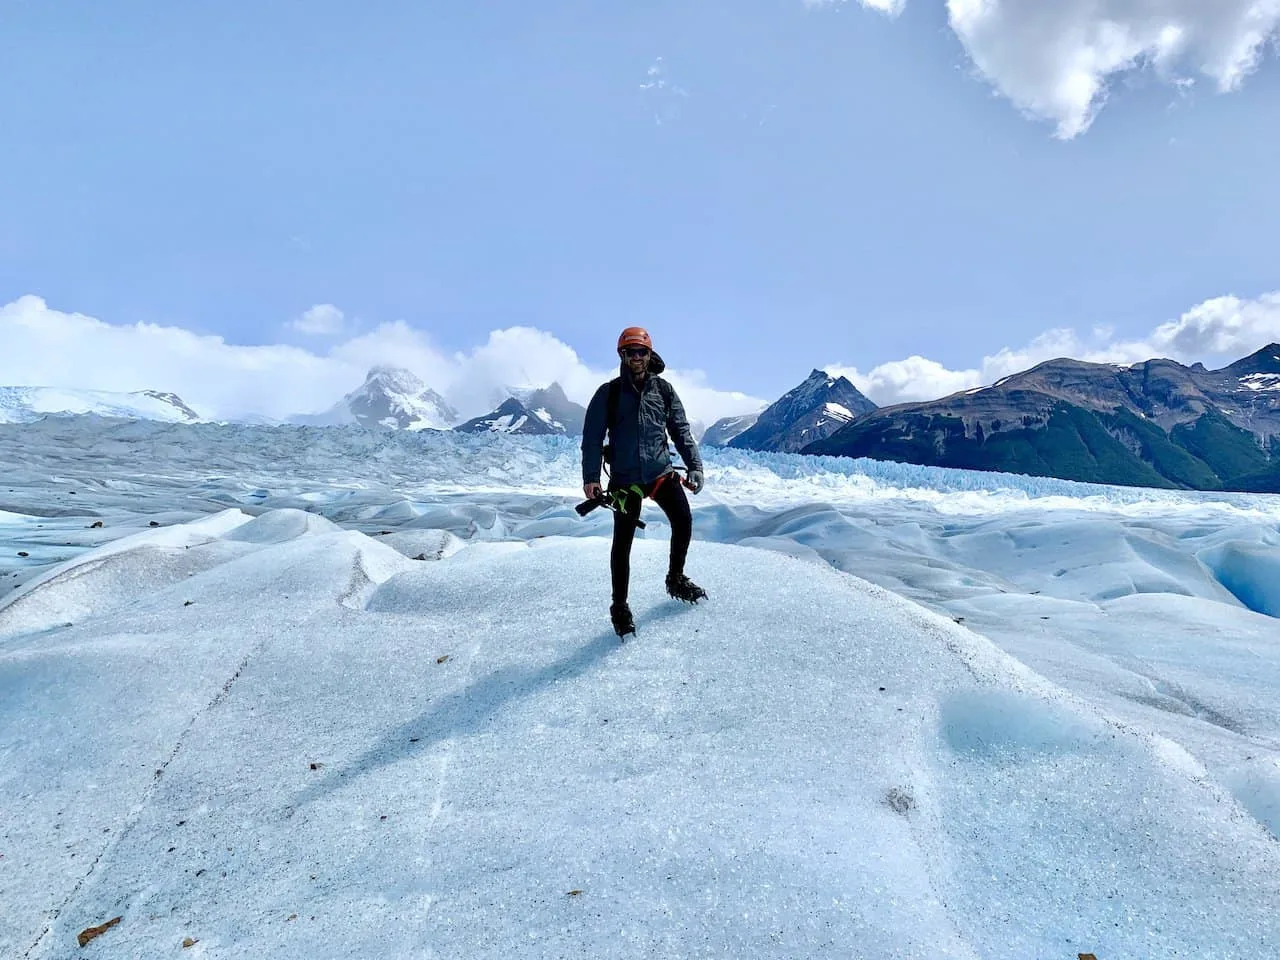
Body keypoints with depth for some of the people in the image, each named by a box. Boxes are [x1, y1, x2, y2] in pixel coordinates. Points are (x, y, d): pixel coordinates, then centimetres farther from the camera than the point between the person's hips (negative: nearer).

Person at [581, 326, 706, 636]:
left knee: (684, 522, 2)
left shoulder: (663, 390, 5)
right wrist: (591, 477, -12)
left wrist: (694, 466, -2)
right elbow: (592, 437, -4)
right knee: (623, 543, 0)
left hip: (662, 471, 3)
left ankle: (676, 579, 29)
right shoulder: (609, 393, -3)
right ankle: (620, 607, 15)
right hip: (625, 479, -3)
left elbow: (681, 431, 7)